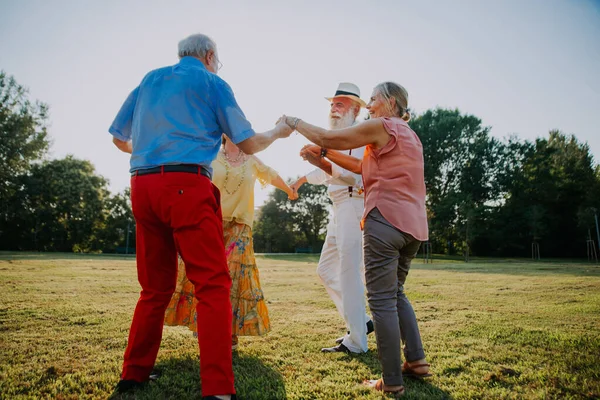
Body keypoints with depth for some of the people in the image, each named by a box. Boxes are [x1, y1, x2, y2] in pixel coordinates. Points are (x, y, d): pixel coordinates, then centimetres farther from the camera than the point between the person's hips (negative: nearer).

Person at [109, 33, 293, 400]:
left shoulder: (150, 80, 22)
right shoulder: (213, 83, 9)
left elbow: (119, 138, 24)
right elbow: (249, 144, 7)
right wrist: (278, 132, 26)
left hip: (142, 185, 6)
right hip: (186, 186, -6)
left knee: (156, 287, 15)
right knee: (213, 285, -7)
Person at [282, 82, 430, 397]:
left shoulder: (381, 126, -3)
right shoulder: (409, 135, 23)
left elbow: (327, 137, -4)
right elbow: (363, 167, 21)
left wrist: (294, 122, 10)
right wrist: (324, 154, 18)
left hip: (386, 219, -9)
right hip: (413, 224, 9)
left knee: (382, 299, -4)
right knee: (395, 292, 20)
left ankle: (392, 381, 1)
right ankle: (416, 359, 19)